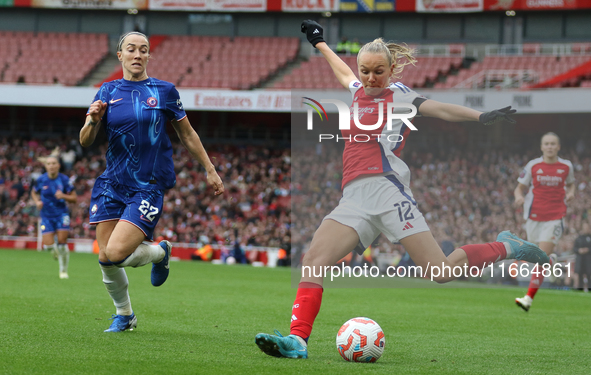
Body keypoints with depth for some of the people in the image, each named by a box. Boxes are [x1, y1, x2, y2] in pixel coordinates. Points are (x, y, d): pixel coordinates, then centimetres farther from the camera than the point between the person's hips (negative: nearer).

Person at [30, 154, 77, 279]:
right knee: (48, 245, -11)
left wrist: (64, 196, -21)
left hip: (61, 214, -1)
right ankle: (56, 252, 28)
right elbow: (34, 192, 16)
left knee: (62, 241, -11)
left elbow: (74, 198, -2)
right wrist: (37, 202, -4)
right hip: (46, 215, 1)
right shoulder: (41, 180, -4)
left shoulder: (64, 179, -8)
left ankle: (63, 270, 7)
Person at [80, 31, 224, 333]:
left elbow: (187, 135, 12)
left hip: (148, 187, -3)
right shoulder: (108, 92, 6)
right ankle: (124, 314, 24)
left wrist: (210, 170, 12)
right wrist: (93, 121, -20)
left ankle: (160, 252, 13)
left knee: (114, 254, -19)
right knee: (105, 259, -1)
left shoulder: (164, 91, 2)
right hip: (112, 184, 3)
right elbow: (85, 141, 1)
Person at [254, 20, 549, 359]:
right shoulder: (359, 90, 22)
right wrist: (320, 43, 60)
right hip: (353, 199, 6)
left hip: (385, 187, -6)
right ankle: (297, 339, -23)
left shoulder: (398, 95, 5)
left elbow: (441, 109, -9)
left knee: (441, 271, -15)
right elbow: (343, 71, 45)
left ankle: (508, 247, 7)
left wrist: (481, 117, -24)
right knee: (314, 260, -16)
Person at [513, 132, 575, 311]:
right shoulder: (533, 166, -1)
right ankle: (551, 259, 50)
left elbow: (570, 183, 21)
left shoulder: (566, 166, 2)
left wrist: (571, 192, -1)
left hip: (555, 218, -2)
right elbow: (520, 188, 5)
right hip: (534, 216, 2)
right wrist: (518, 197, -18)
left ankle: (529, 298, -15)